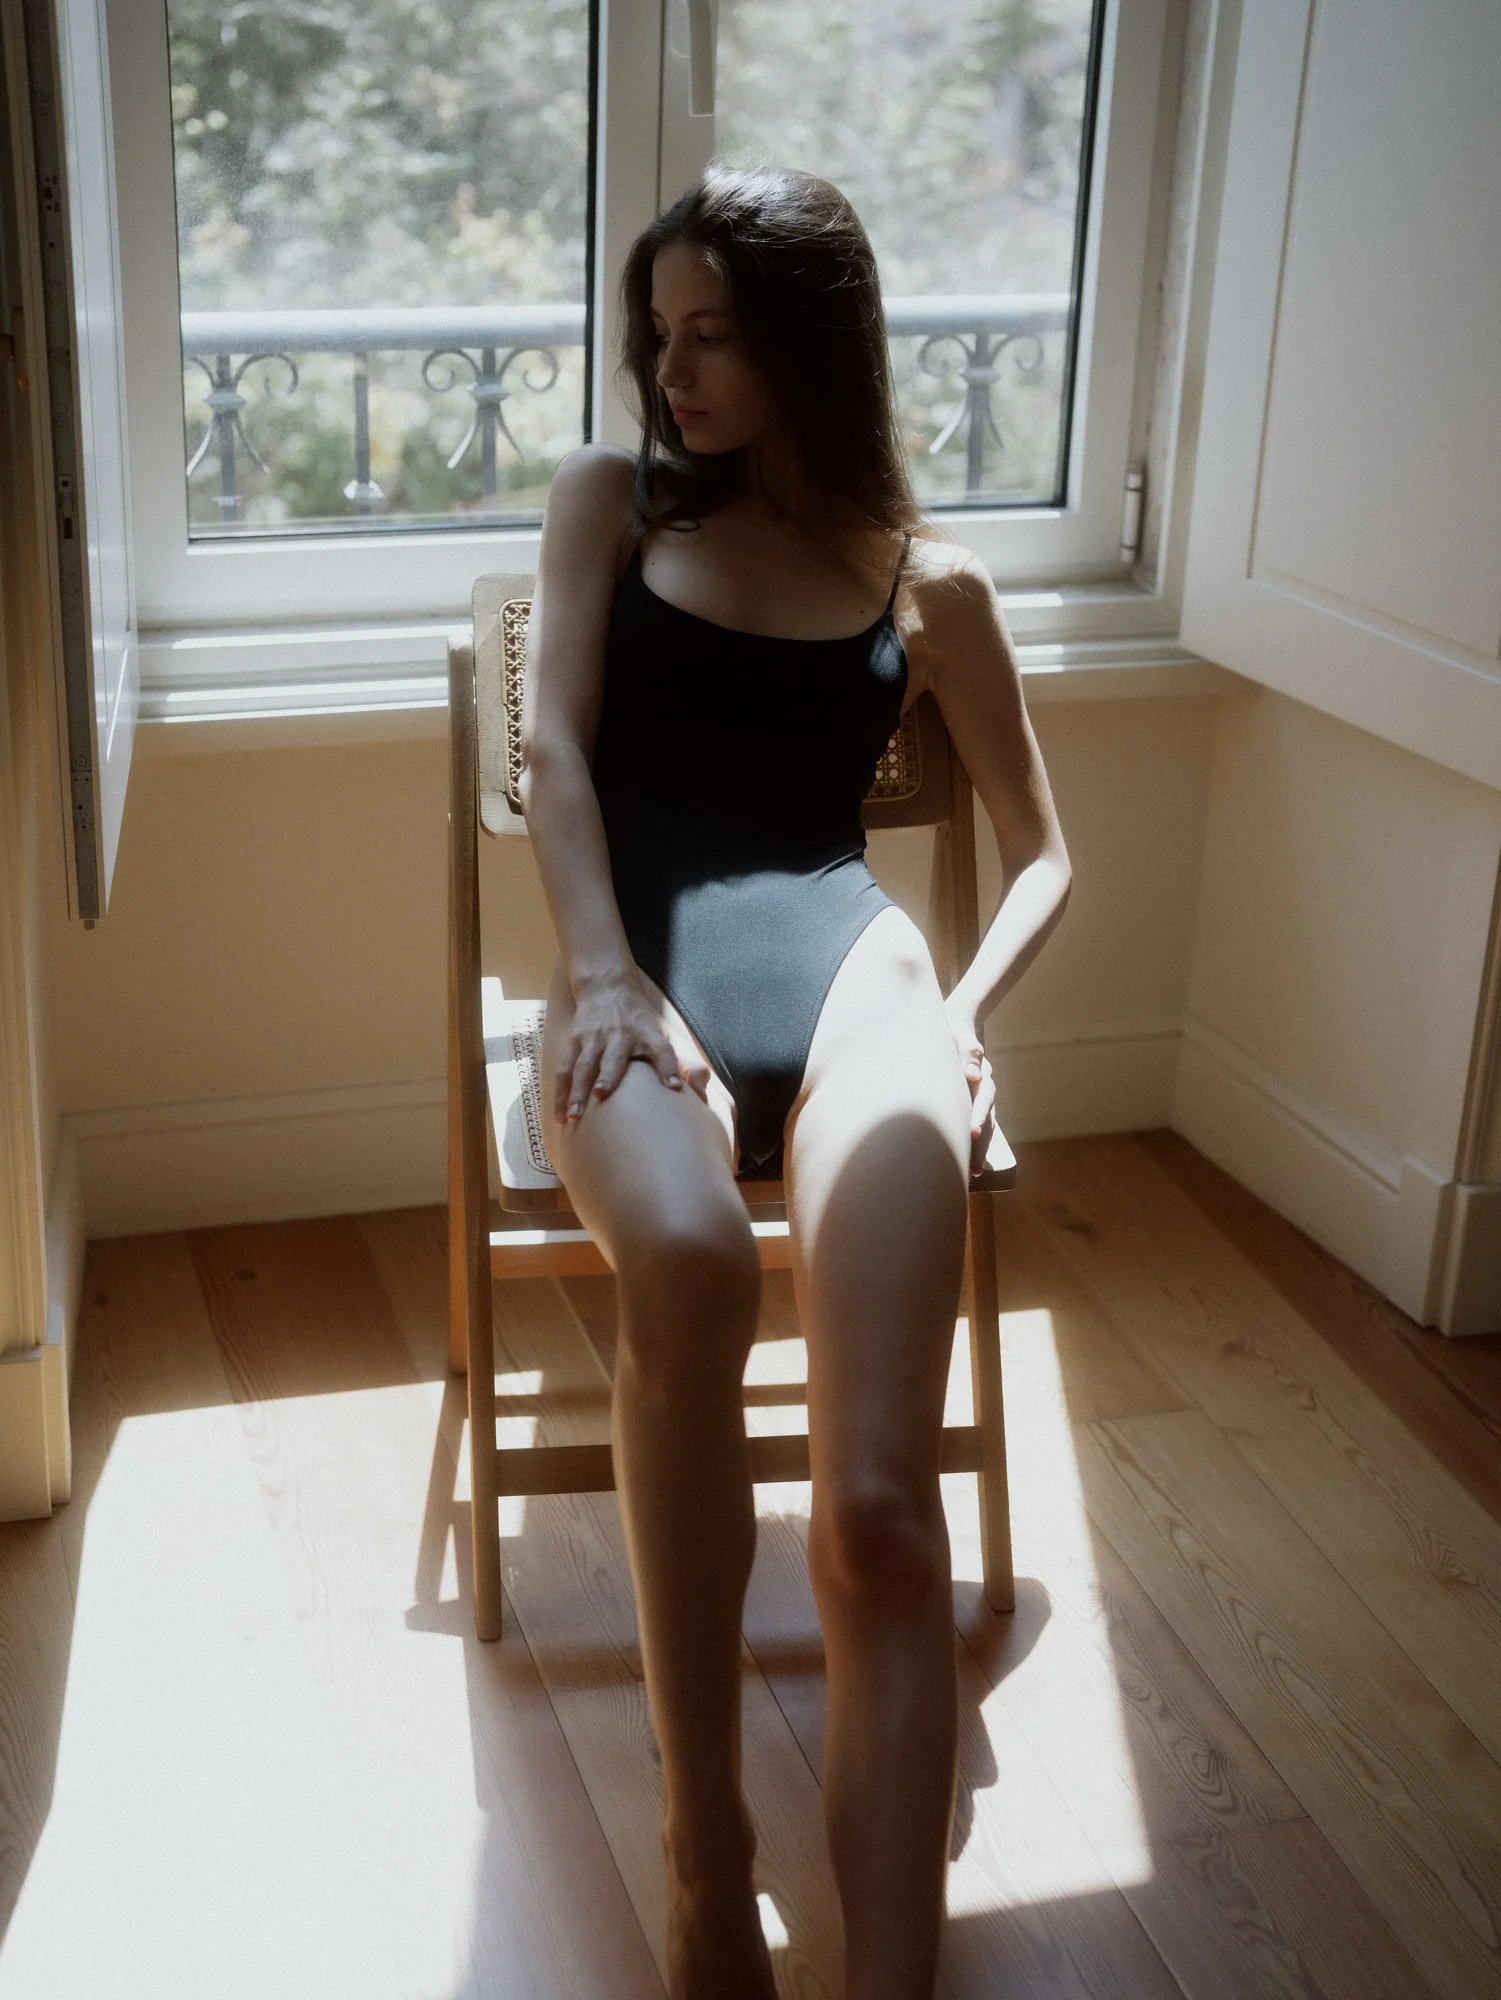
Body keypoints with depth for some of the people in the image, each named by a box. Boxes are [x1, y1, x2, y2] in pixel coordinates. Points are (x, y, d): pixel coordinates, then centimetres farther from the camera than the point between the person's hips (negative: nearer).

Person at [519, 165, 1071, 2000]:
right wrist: (602, 974, -11)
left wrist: (964, 1012, 2)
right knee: (687, 1261, -39)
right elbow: (553, 748, 6)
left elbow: (1041, 854, 22)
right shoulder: (605, 501, 21)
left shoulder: (928, 584, 19)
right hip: (641, 968, 0)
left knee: (878, 1512, -25)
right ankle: (703, 1849, -26)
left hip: (846, 958, 1)